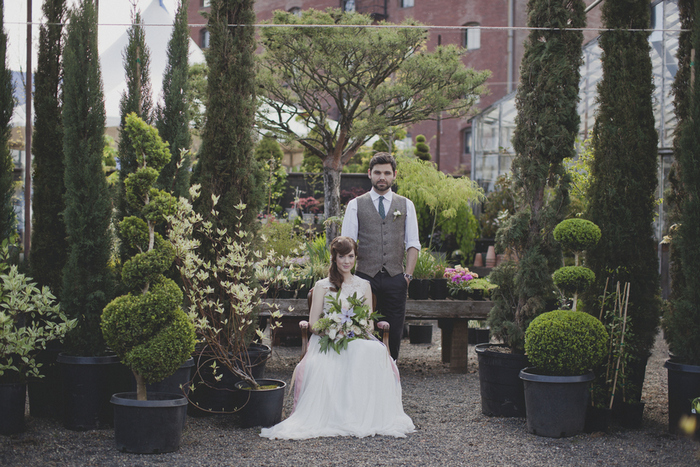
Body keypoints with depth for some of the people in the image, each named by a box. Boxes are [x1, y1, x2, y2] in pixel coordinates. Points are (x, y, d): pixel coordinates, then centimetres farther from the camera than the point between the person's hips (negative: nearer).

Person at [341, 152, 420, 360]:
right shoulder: (356, 205, 6)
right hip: (365, 277, -1)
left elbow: (413, 244, 8)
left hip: (395, 279, 1)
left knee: (394, 332, 2)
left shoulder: (406, 205, 10)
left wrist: (407, 275, -2)